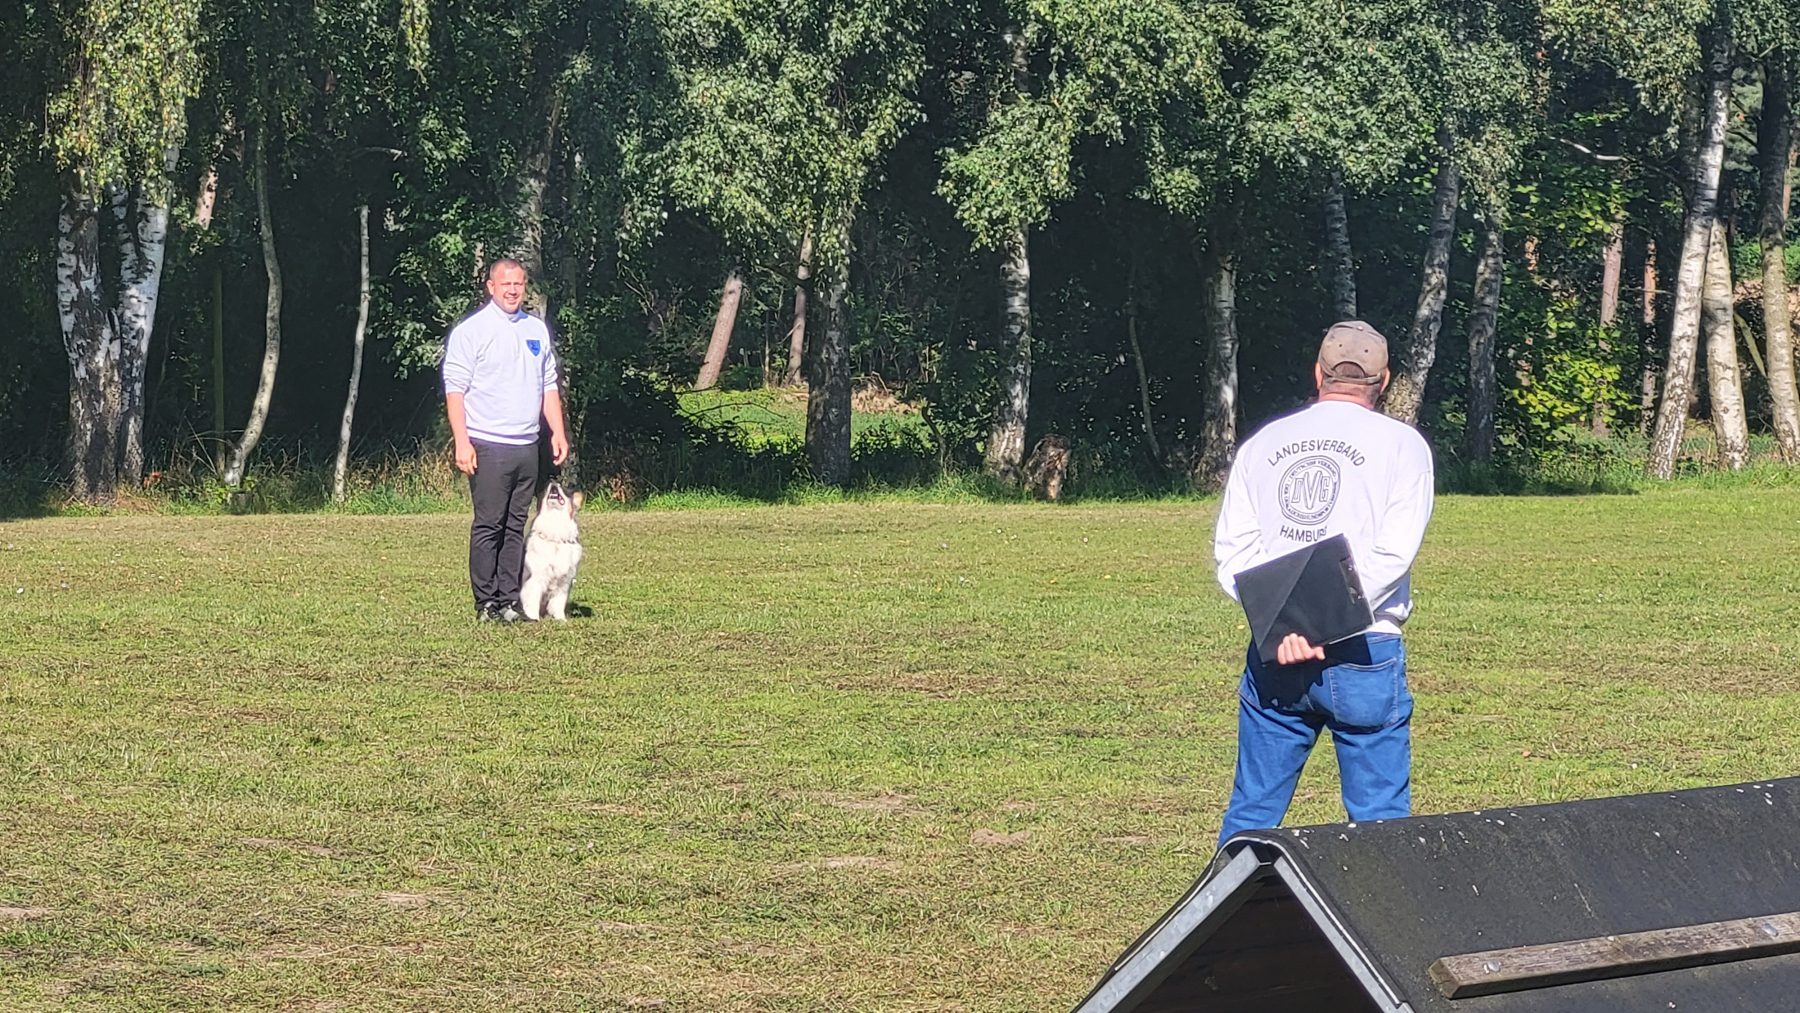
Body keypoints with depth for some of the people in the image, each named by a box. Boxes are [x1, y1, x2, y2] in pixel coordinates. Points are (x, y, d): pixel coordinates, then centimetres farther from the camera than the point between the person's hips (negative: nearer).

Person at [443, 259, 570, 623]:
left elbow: (549, 386, 22)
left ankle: (509, 600, 9)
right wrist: (462, 442, -14)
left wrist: (558, 432, 12)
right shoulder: (471, 330, -3)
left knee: (516, 527, 7)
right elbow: (455, 388, -6)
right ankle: (486, 603, -3)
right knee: (488, 526, -5)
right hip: (488, 446, -6)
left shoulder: (536, 330, 15)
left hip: (527, 446, 6)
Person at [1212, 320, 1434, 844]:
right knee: (1379, 822, 2)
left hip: (1273, 652, 3)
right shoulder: (1400, 443, 2)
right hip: (1363, 654, -3)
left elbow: (1232, 548, 1)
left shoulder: (1263, 443, 13)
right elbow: (1393, 552, -11)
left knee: (1251, 814, 10)